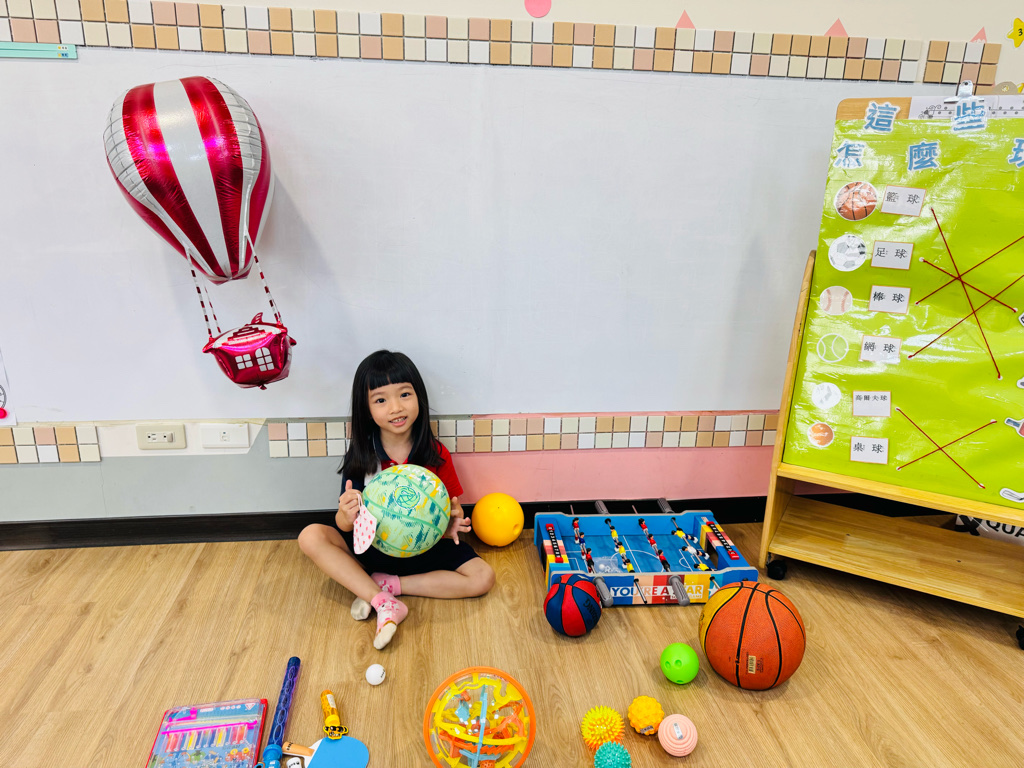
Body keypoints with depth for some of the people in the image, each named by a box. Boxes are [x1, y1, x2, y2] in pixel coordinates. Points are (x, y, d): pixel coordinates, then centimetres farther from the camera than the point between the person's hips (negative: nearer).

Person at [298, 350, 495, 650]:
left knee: (483, 577, -20)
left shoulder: (436, 455, -10)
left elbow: (453, 507, -1)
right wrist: (347, 515, -34)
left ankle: (385, 585, -13)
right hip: (372, 545, 0)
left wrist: (451, 524, -25)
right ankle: (386, 604, -26)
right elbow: (345, 526, -9)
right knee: (311, 536, -22)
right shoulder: (361, 457, -10)